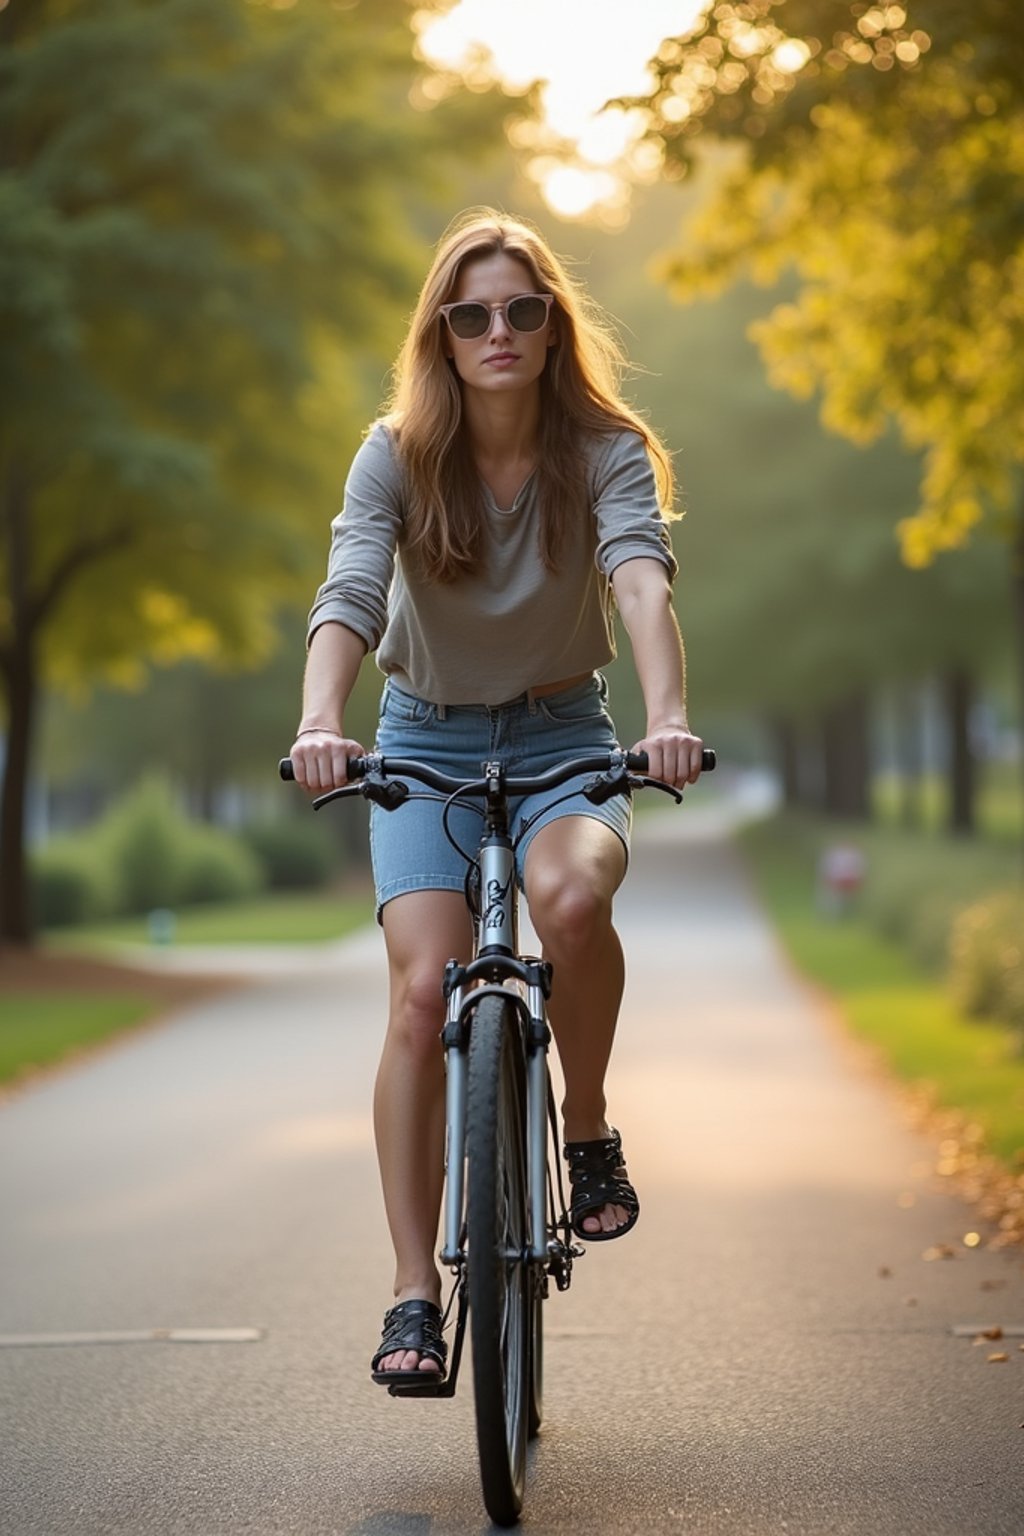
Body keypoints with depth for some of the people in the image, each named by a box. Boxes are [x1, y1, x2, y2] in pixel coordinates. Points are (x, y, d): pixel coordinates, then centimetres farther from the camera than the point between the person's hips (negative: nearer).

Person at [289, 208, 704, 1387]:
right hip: (427, 740, 1)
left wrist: (667, 717, -48)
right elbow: (348, 595, -25)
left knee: (571, 895, -34)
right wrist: (319, 724, -45)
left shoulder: (606, 449, -12)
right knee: (424, 991, -17)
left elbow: (643, 581, -29)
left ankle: (587, 1124, -7)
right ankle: (414, 1291, -9)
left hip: (561, 735, 0)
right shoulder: (397, 455, -12)